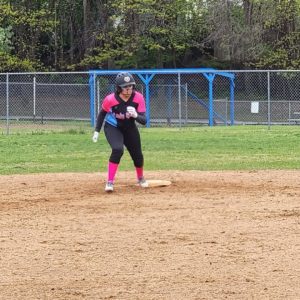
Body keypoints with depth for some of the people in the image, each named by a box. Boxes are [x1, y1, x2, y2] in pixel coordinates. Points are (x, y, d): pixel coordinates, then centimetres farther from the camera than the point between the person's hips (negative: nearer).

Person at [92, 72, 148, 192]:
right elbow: (102, 114, -7)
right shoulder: (110, 99, -28)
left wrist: (136, 115, -46)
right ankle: (110, 182, -21)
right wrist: (97, 131, -6)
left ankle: (140, 178, 45)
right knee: (118, 150, -29)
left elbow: (144, 121, -25)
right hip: (112, 128, -3)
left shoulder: (138, 98, -24)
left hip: (130, 128, 3)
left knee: (137, 155, 12)